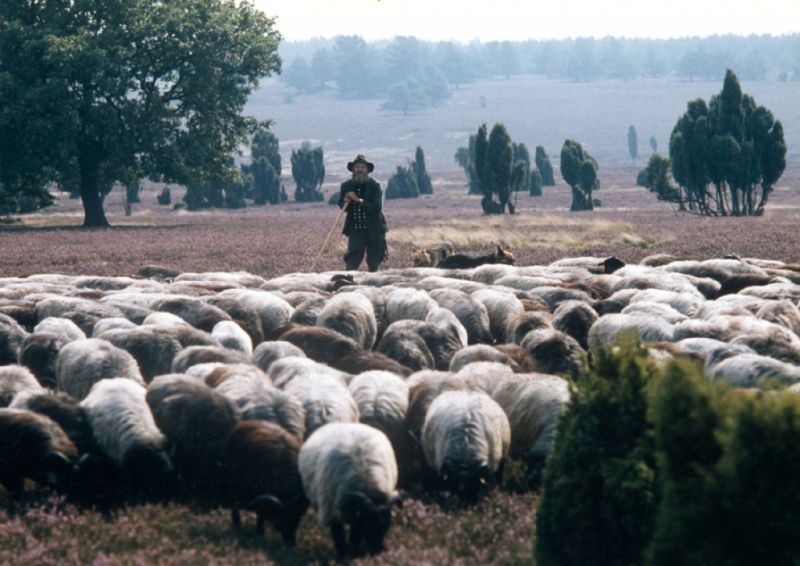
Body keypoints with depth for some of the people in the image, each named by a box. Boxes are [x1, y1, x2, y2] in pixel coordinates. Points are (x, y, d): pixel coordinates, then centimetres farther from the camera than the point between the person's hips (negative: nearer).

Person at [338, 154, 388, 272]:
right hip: (355, 230, 1)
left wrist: (358, 200, -25)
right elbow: (341, 205, 11)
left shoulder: (374, 185, -5)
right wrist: (346, 203, -14)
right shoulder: (346, 186, 2)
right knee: (352, 262, -11)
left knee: (373, 264, 7)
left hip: (373, 230, -1)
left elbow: (377, 207, -16)